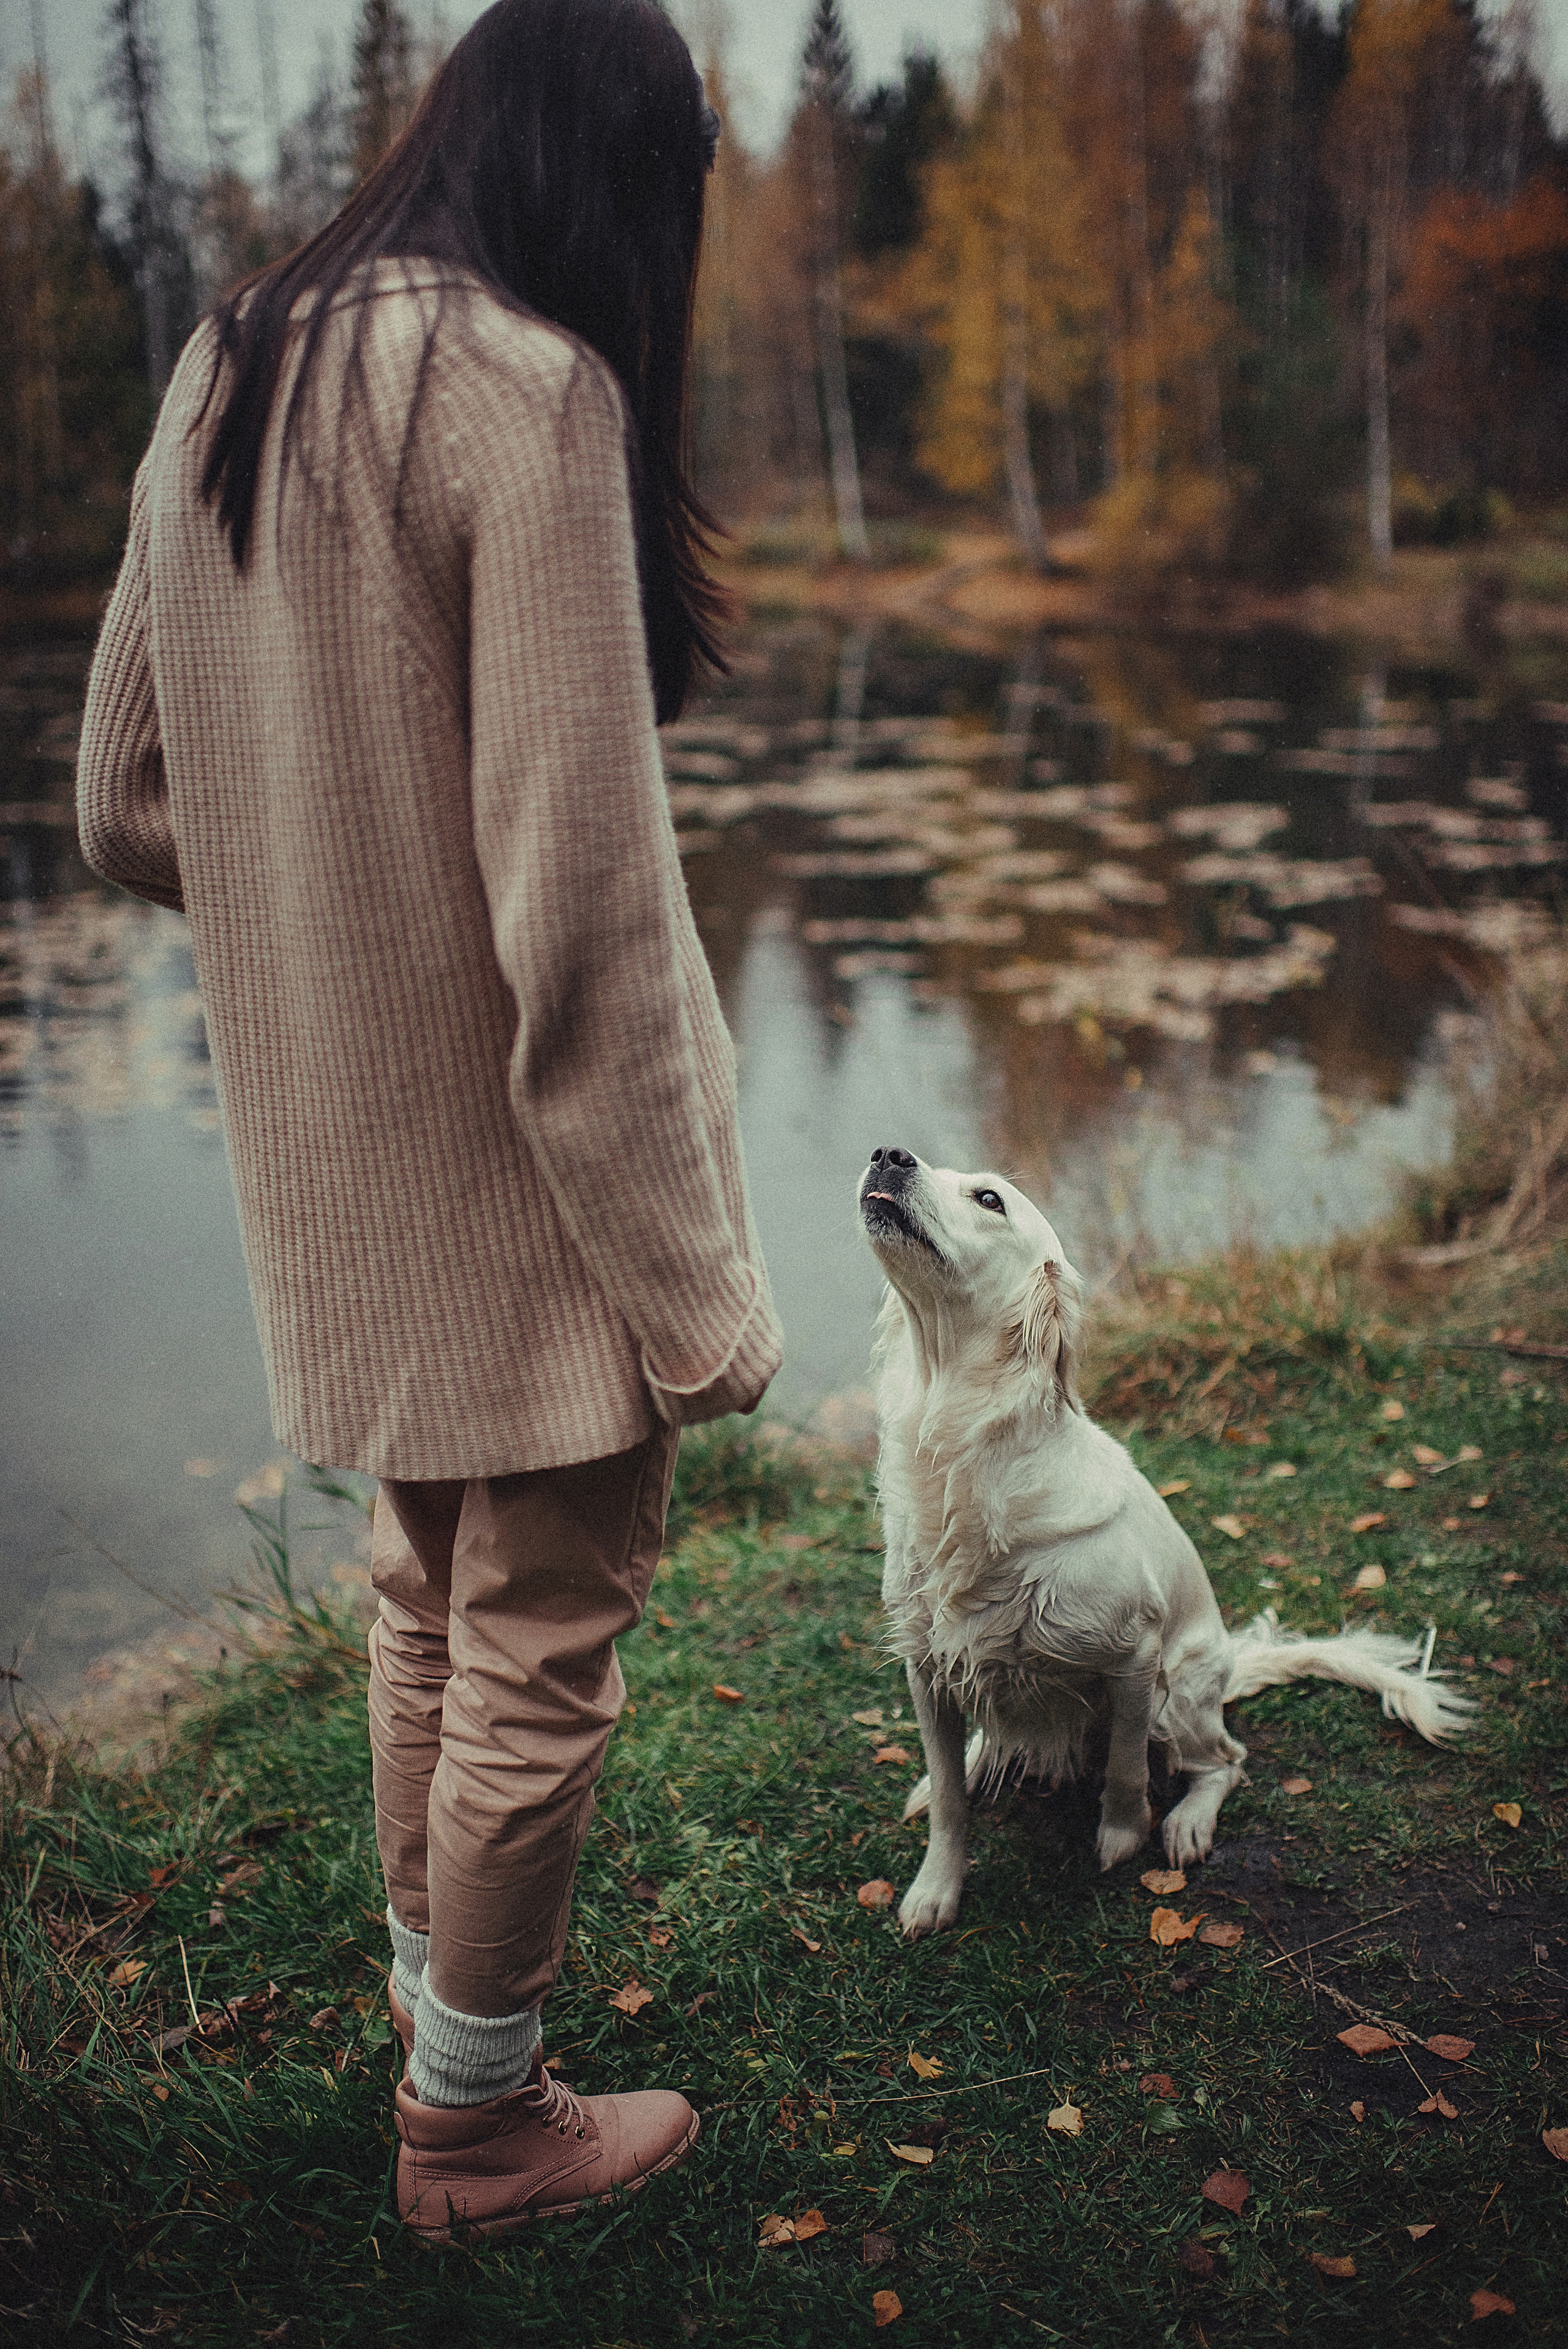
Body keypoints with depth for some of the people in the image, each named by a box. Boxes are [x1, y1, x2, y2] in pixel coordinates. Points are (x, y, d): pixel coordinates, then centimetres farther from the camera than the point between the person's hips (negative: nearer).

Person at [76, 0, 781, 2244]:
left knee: (428, 1602, 23)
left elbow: (124, 811, 10)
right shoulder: (530, 394, -17)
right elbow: (577, 905, -22)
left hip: (340, 1170, 8)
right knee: (539, 1656, 9)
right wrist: (689, 1285, -16)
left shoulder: (226, 380, 7)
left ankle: (432, 1994, 43)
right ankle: (478, 2123, 29)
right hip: (525, 1170, -8)